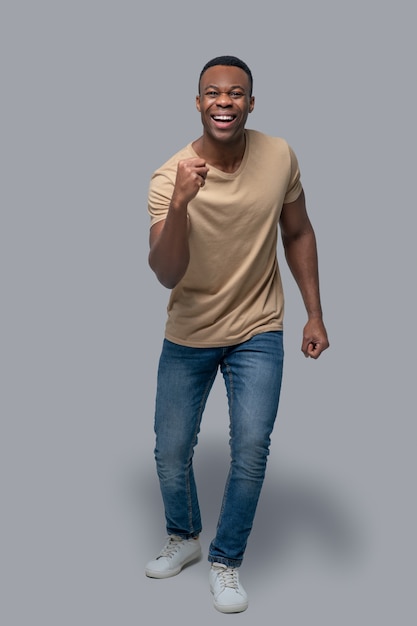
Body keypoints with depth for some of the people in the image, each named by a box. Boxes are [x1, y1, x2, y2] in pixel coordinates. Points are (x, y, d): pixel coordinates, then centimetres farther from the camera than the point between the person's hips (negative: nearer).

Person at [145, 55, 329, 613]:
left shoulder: (279, 157, -11)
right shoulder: (170, 178, -18)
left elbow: (298, 234, 3)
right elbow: (166, 274, -27)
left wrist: (315, 315, 0)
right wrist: (180, 203, -42)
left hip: (257, 334, 1)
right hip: (188, 336, 0)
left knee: (251, 451, -6)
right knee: (171, 451, 10)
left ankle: (225, 561, 18)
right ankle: (184, 538, 40)